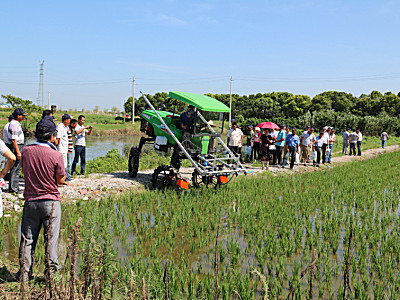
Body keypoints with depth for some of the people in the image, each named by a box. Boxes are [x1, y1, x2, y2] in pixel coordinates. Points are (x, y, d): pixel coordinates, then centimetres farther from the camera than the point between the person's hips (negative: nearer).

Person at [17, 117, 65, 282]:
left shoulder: (26, 151, -2)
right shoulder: (56, 155, -13)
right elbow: (61, 180, -5)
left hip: (30, 200, 3)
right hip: (50, 201, -3)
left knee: (27, 238, 11)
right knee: (51, 238, 6)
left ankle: (24, 272, 16)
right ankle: (51, 270, 10)